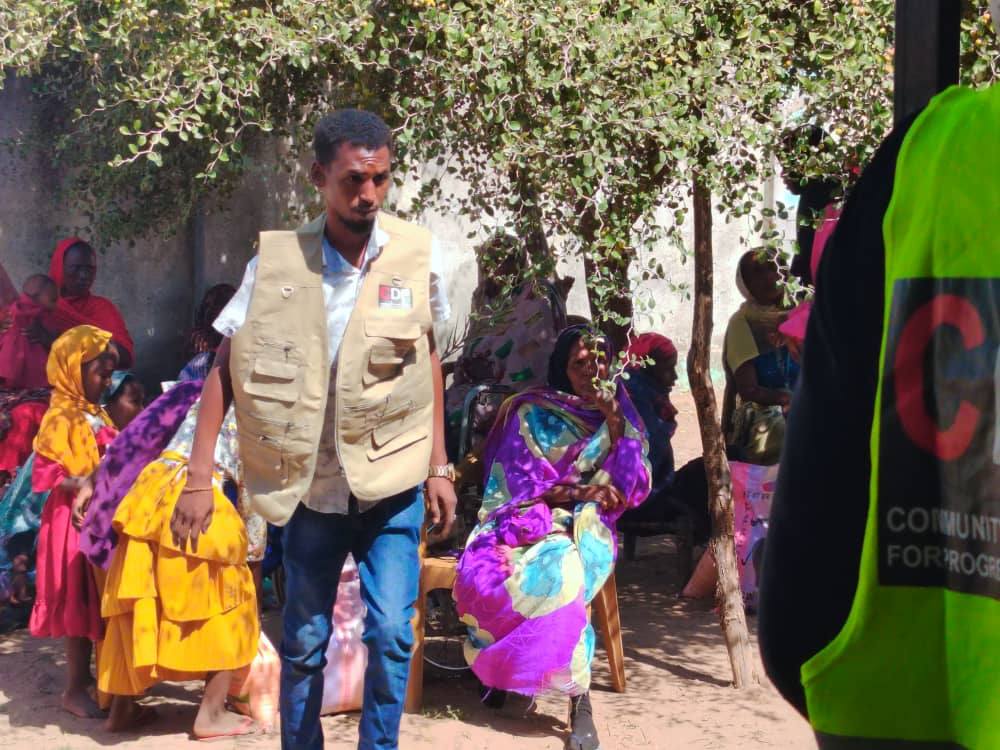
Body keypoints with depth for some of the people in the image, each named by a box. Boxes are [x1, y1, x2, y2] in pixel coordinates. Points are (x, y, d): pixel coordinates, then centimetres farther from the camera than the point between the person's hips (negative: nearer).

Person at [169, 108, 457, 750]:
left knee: (390, 634, -5)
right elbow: (225, 368, -5)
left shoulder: (418, 254, -6)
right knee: (303, 642, 11)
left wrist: (439, 465, 5)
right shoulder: (274, 261, -9)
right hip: (311, 485, 0)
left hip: (392, 482, 0)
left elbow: (428, 358, 5)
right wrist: (198, 477, -10)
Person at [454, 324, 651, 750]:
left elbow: (635, 489, 1)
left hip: (586, 526, 0)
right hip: (529, 521, 0)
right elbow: (520, 483, -1)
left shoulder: (620, 415, 13)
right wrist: (582, 492, -8)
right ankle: (578, 694, -25)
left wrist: (615, 424, -9)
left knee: (562, 565, -36)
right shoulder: (531, 411, 6)